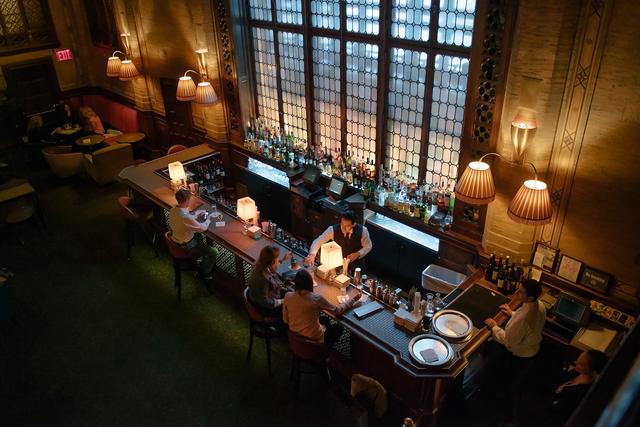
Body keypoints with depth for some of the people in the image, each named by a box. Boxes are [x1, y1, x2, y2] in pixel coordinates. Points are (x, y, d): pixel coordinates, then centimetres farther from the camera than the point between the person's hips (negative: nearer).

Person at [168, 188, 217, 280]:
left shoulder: (173, 210, -11)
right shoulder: (185, 217, -38)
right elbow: (202, 228, -24)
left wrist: (197, 215, 7)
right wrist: (208, 220, -5)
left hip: (176, 239, 9)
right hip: (185, 246, -9)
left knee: (202, 240, 32)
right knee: (213, 252, 3)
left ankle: (202, 265, 41)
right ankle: (205, 273, 24)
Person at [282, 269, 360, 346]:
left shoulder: (287, 296, -16)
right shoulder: (317, 298, -27)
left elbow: (285, 320, -2)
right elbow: (337, 311, -13)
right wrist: (353, 299, -1)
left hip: (294, 333, 5)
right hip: (313, 338, -5)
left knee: (324, 319, 30)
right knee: (338, 327, 24)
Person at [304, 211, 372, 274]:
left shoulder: (362, 231, -21)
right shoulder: (333, 230, -22)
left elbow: (368, 246, -5)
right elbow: (318, 241, -18)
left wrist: (358, 254, -23)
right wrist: (312, 254, -36)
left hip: (356, 263, 0)